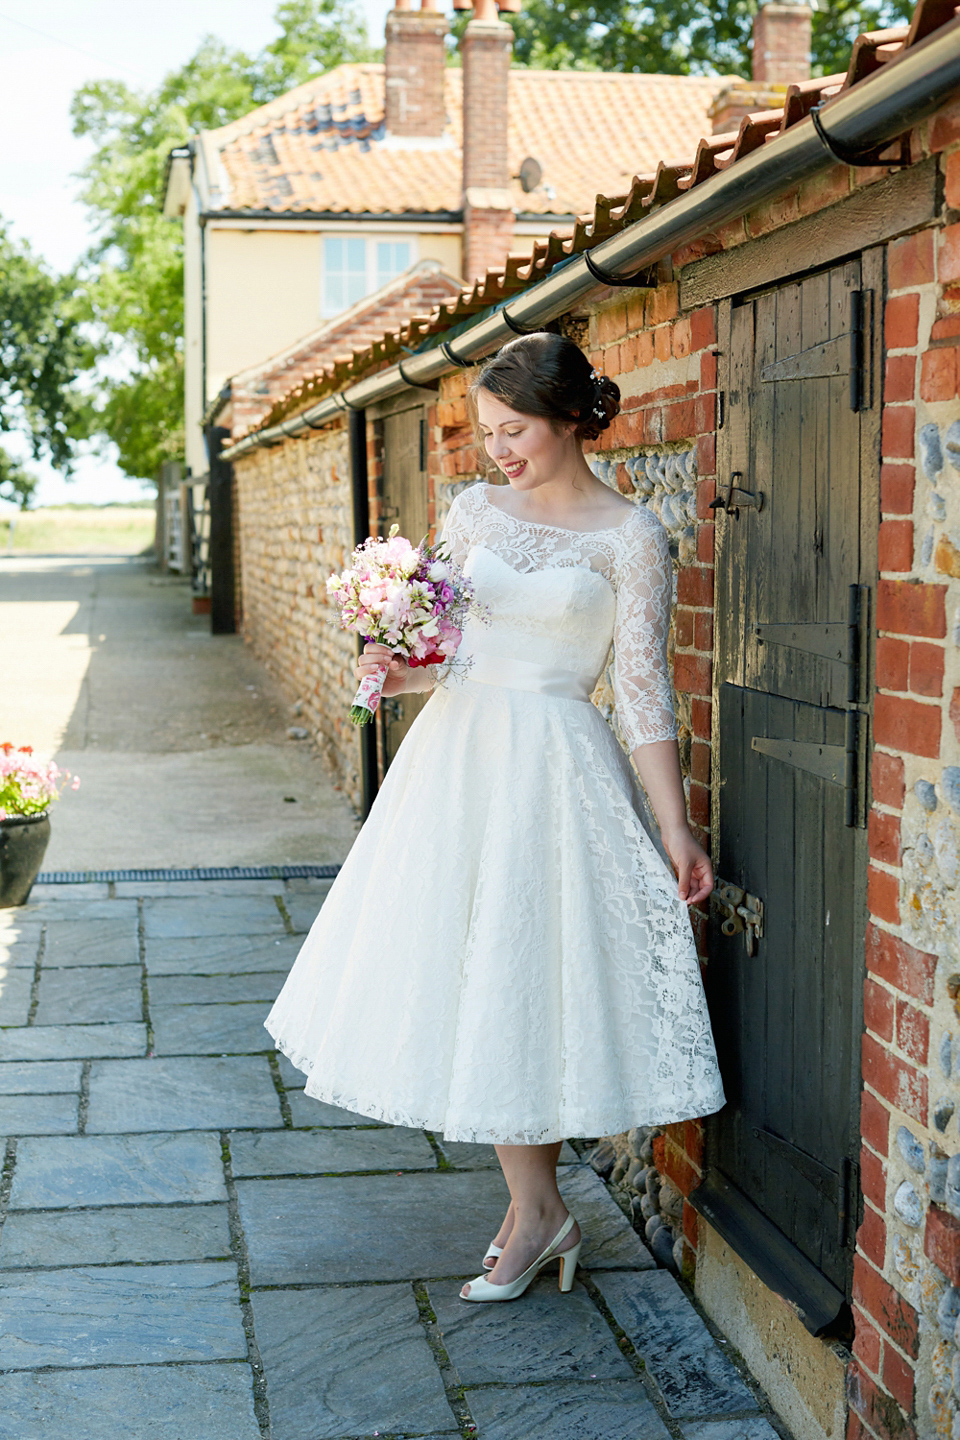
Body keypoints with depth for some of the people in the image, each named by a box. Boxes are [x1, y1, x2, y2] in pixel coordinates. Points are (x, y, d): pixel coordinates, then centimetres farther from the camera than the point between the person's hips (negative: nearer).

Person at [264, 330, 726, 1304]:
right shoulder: (475, 511, 8)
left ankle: (534, 1212, 15)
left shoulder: (629, 537, -5)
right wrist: (403, 673, -10)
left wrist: (675, 829, -6)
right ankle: (538, 1208, 18)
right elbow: (448, 649, 13)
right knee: (472, 974, 6)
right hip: (460, 753, 5)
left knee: (529, 973, -1)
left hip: (557, 766, -5)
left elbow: (644, 692, -5)